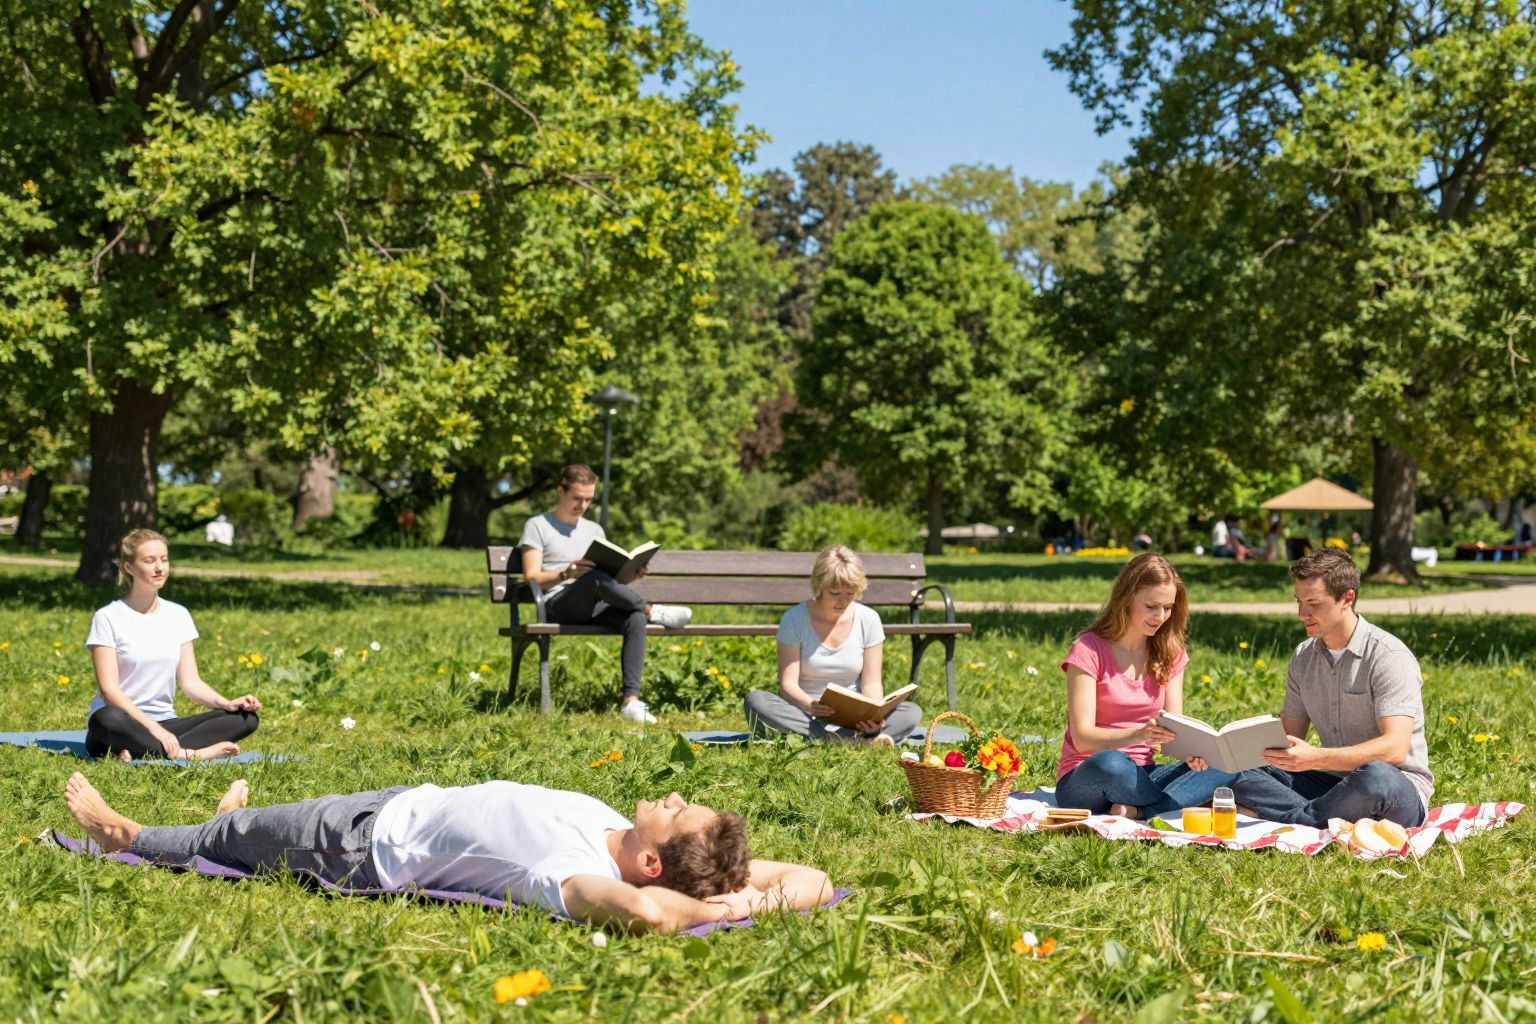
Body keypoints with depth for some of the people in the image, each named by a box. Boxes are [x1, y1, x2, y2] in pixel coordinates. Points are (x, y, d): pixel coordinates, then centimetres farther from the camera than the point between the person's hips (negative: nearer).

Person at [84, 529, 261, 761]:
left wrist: (228, 703, -12)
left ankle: (142, 752, -30)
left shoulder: (178, 616, 12)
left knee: (246, 717, -16)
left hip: (163, 725, 6)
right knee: (109, 719, -41)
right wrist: (152, 727, -26)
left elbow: (190, 682, 7)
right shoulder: (108, 618, -4)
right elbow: (110, 690, -13)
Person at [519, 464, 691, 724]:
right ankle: (653, 611, -25)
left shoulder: (594, 530, 26)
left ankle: (631, 699, -39)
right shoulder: (537, 526, 9)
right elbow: (532, 578, -2)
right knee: (596, 578, -39)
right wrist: (567, 573, -19)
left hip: (595, 607, 5)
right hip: (558, 605, -5)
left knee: (636, 617, -31)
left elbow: (610, 574, 22)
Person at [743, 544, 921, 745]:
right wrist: (810, 705, -35)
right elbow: (788, 685, -11)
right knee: (756, 701, -33)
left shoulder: (868, 619, 1)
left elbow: (871, 683, -2)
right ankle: (861, 740, -42)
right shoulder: (794, 620, -5)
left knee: (912, 712, -23)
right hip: (805, 717, -1)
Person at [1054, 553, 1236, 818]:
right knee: (1110, 763, -40)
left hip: (1140, 777, 6)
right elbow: (1082, 738, -16)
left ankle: (1135, 812, -29)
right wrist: (1139, 735, -34)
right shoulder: (1089, 650, -9)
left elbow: (1175, 727, 3)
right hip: (1084, 780, -5)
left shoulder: (1170, 654, 9)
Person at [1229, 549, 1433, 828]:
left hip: (1400, 787, -6)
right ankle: (1331, 825, -31)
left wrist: (1315, 758, -38)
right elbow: (1289, 736, 13)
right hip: (1333, 782, 6)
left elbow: (1395, 749, -26)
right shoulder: (1303, 657, 9)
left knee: (1375, 776, -42)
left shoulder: (1388, 656, -14)